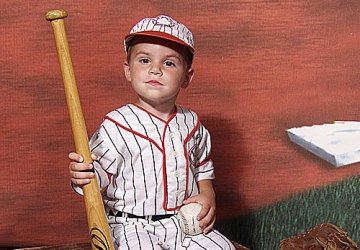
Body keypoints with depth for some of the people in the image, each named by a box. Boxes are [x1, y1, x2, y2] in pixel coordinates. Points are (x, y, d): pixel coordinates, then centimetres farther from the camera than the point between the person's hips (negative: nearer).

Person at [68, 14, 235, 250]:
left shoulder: (191, 122, 7)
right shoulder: (117, 125, -9)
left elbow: (203, 167, 20)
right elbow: (100, 177, -8)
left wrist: (207, 194, 3)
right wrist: (82, 176, -29)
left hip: (184, 222, 5)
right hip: (131, 225, -5)